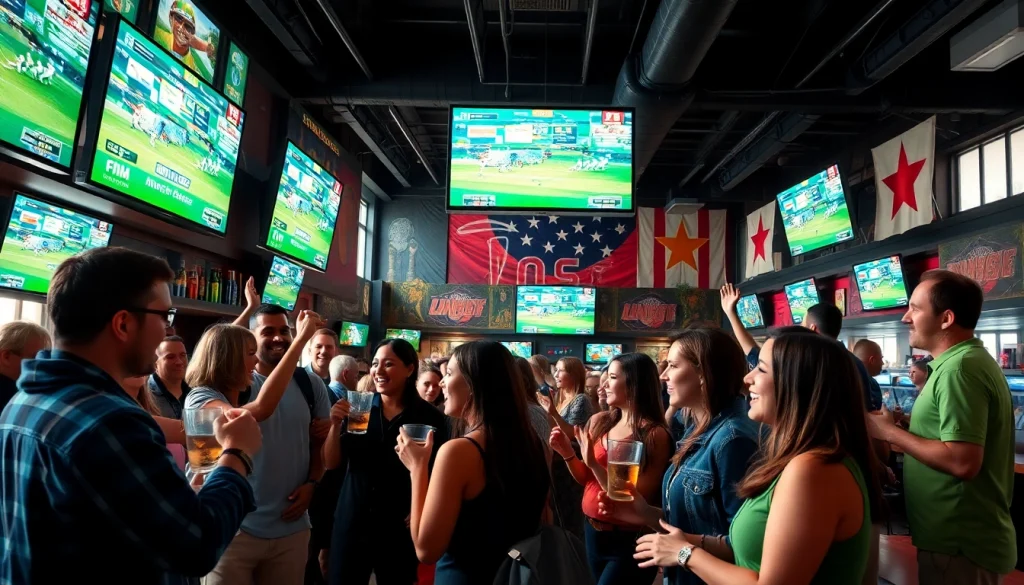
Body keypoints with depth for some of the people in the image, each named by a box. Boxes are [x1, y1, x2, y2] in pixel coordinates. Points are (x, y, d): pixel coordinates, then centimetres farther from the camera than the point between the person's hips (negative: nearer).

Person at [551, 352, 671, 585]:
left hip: (629, 542, -6)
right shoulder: (599, 422, 0)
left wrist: (593, 463, -25)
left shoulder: (655, 434, -17)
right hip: (593, 531, 6)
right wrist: (567, 453, -8)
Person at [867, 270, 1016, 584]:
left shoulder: (959, 368, -22)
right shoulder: (971, 359, 10)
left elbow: (963, 462, -28)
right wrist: (907, 425, 9)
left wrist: (889, 431, -18)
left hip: (957, 543, -9)